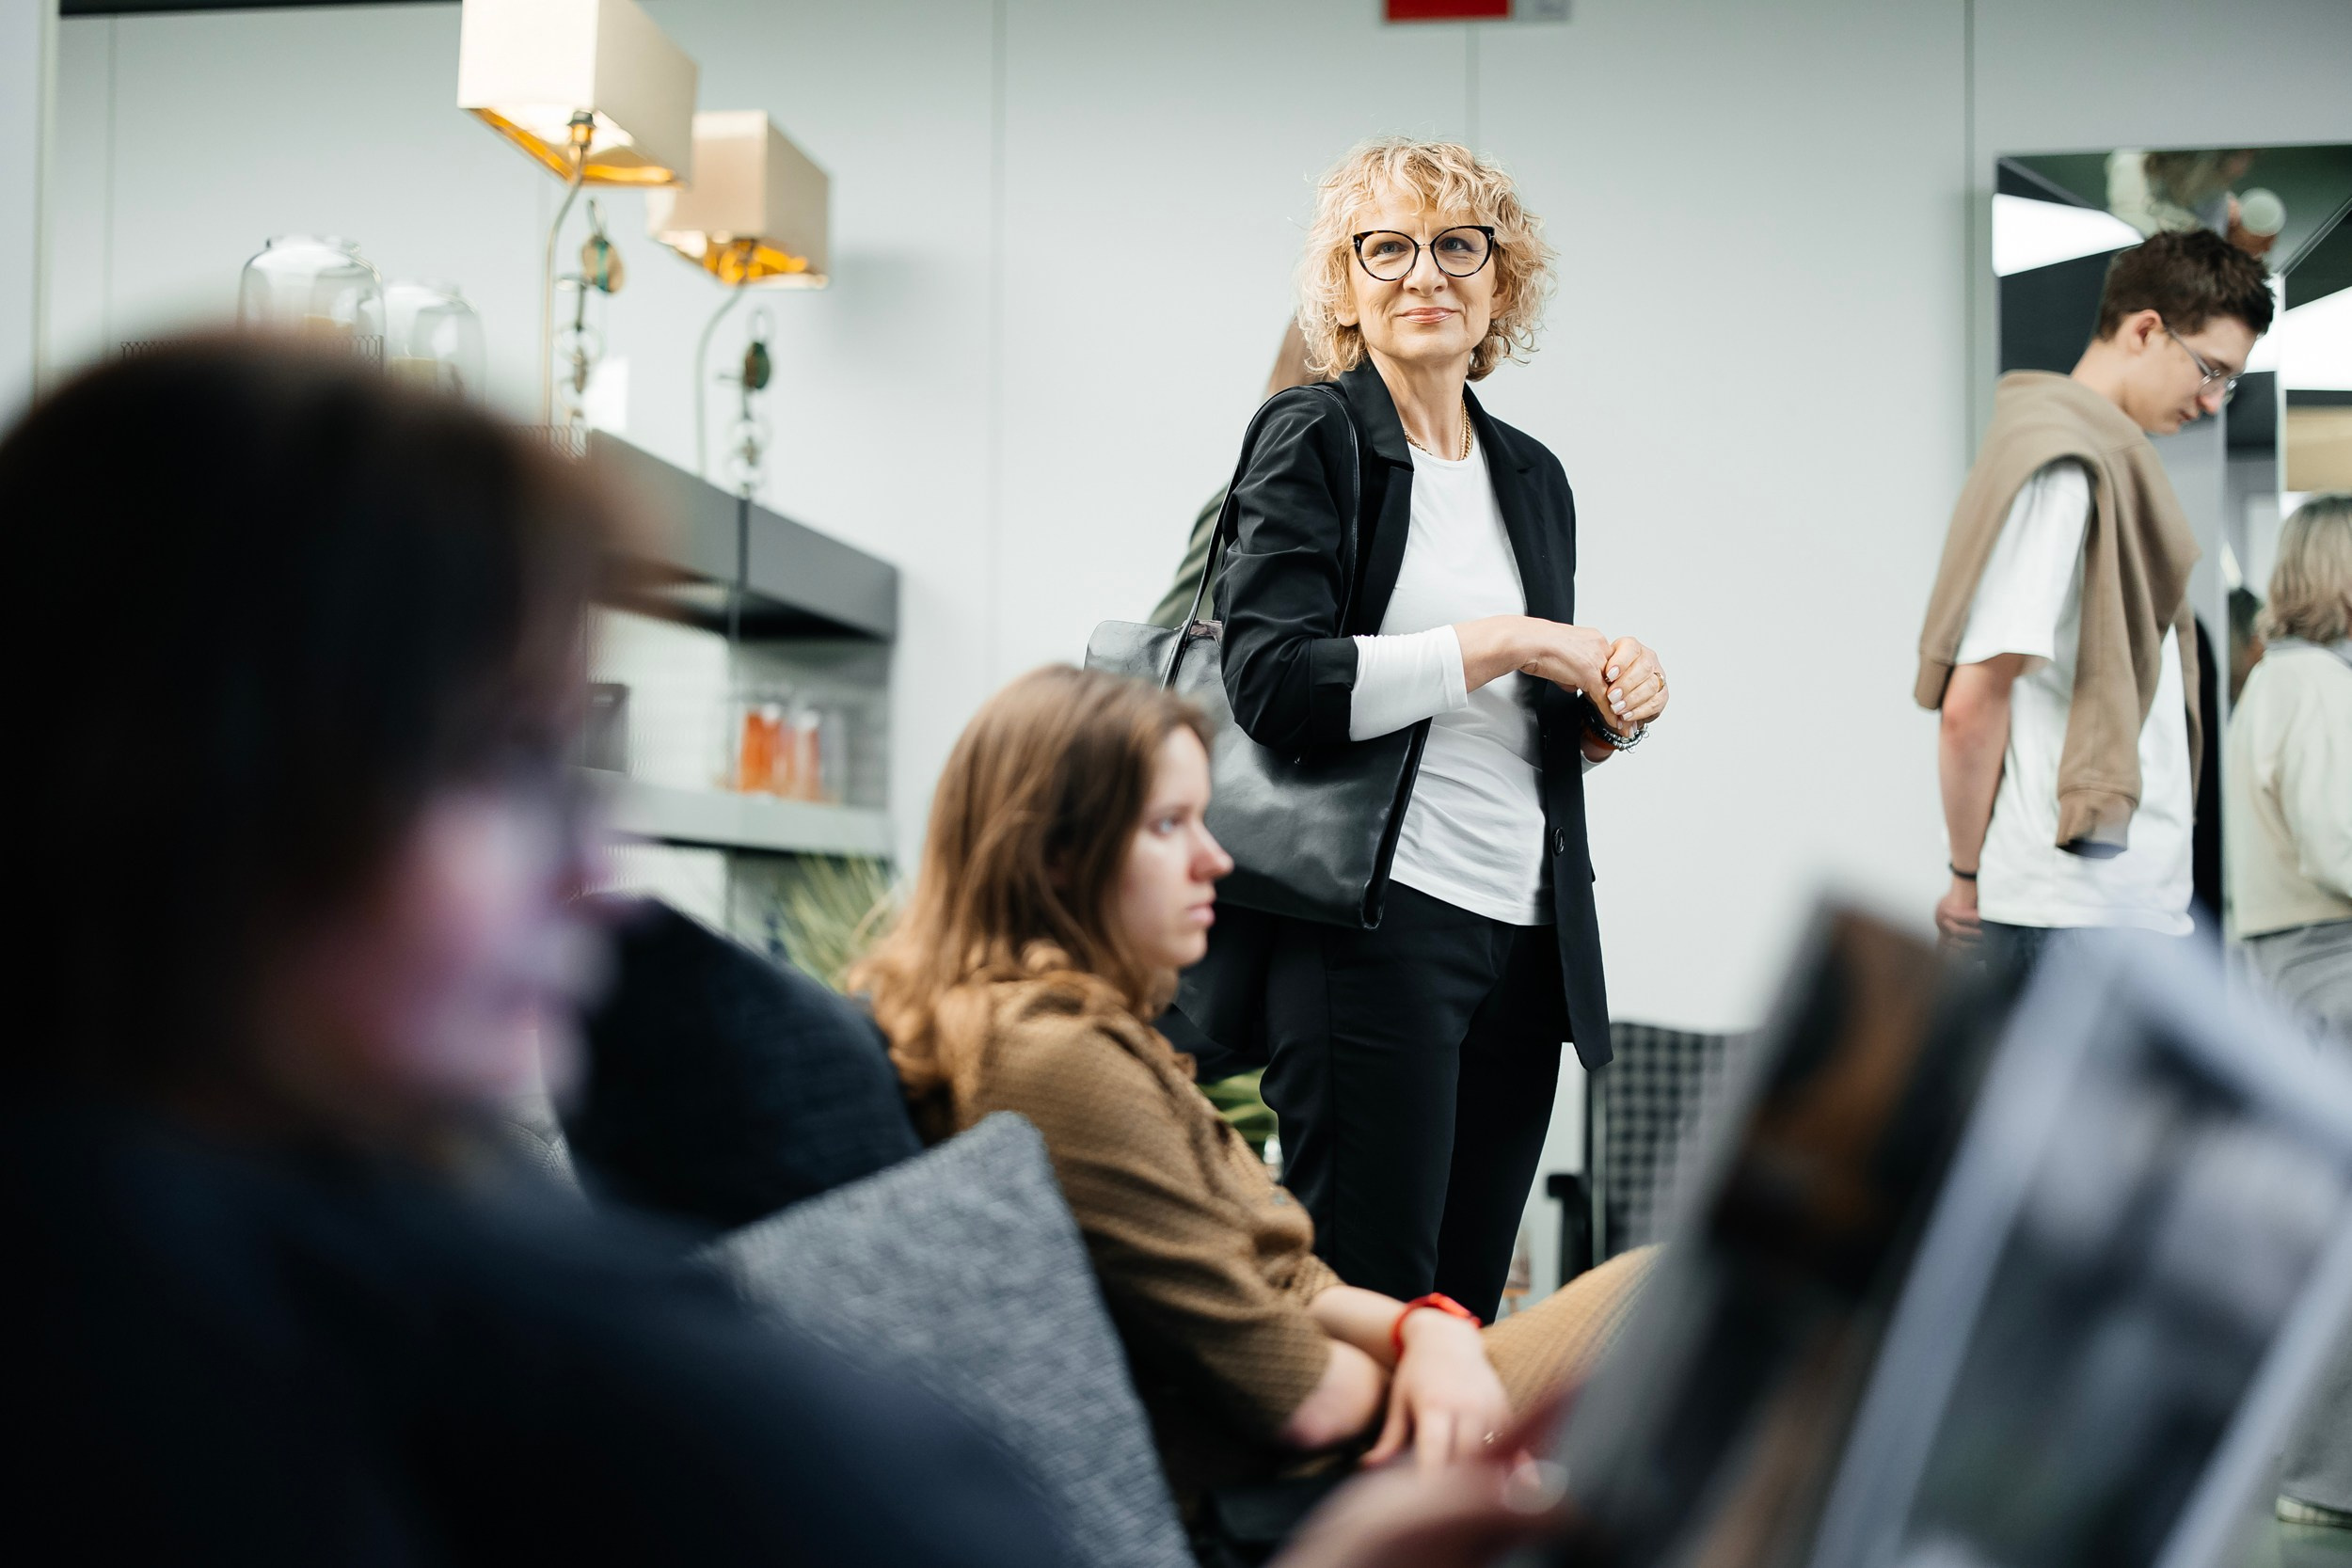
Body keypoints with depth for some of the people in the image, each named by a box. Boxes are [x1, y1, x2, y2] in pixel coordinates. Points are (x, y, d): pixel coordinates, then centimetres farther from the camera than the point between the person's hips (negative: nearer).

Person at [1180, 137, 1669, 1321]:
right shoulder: (1313, 443, -3)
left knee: (1467, 1306, 10)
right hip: (1371, 924, -6)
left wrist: (1610, 709, 2)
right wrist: (1506, 644, -15)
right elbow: (1276, 687, -17)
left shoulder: (1531, 476, 16)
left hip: (1525, 934, 7)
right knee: (1367, 1308, -4)